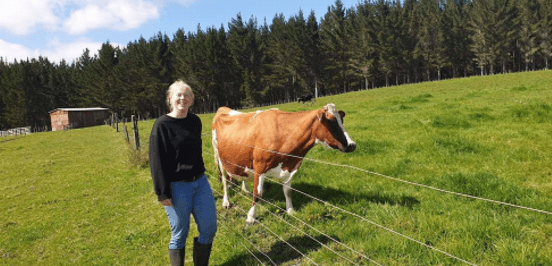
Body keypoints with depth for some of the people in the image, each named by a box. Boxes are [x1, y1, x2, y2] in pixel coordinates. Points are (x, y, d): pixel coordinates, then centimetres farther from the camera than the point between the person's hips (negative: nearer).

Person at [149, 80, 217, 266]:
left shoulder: (195, 121, 6)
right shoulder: (162, 125, -10)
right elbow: (156, 161, -11)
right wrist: (163, 193, -14)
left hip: (200, 182, 6)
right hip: (177, 186, -5)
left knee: (209, 229, 8)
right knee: (180, 234, 5)